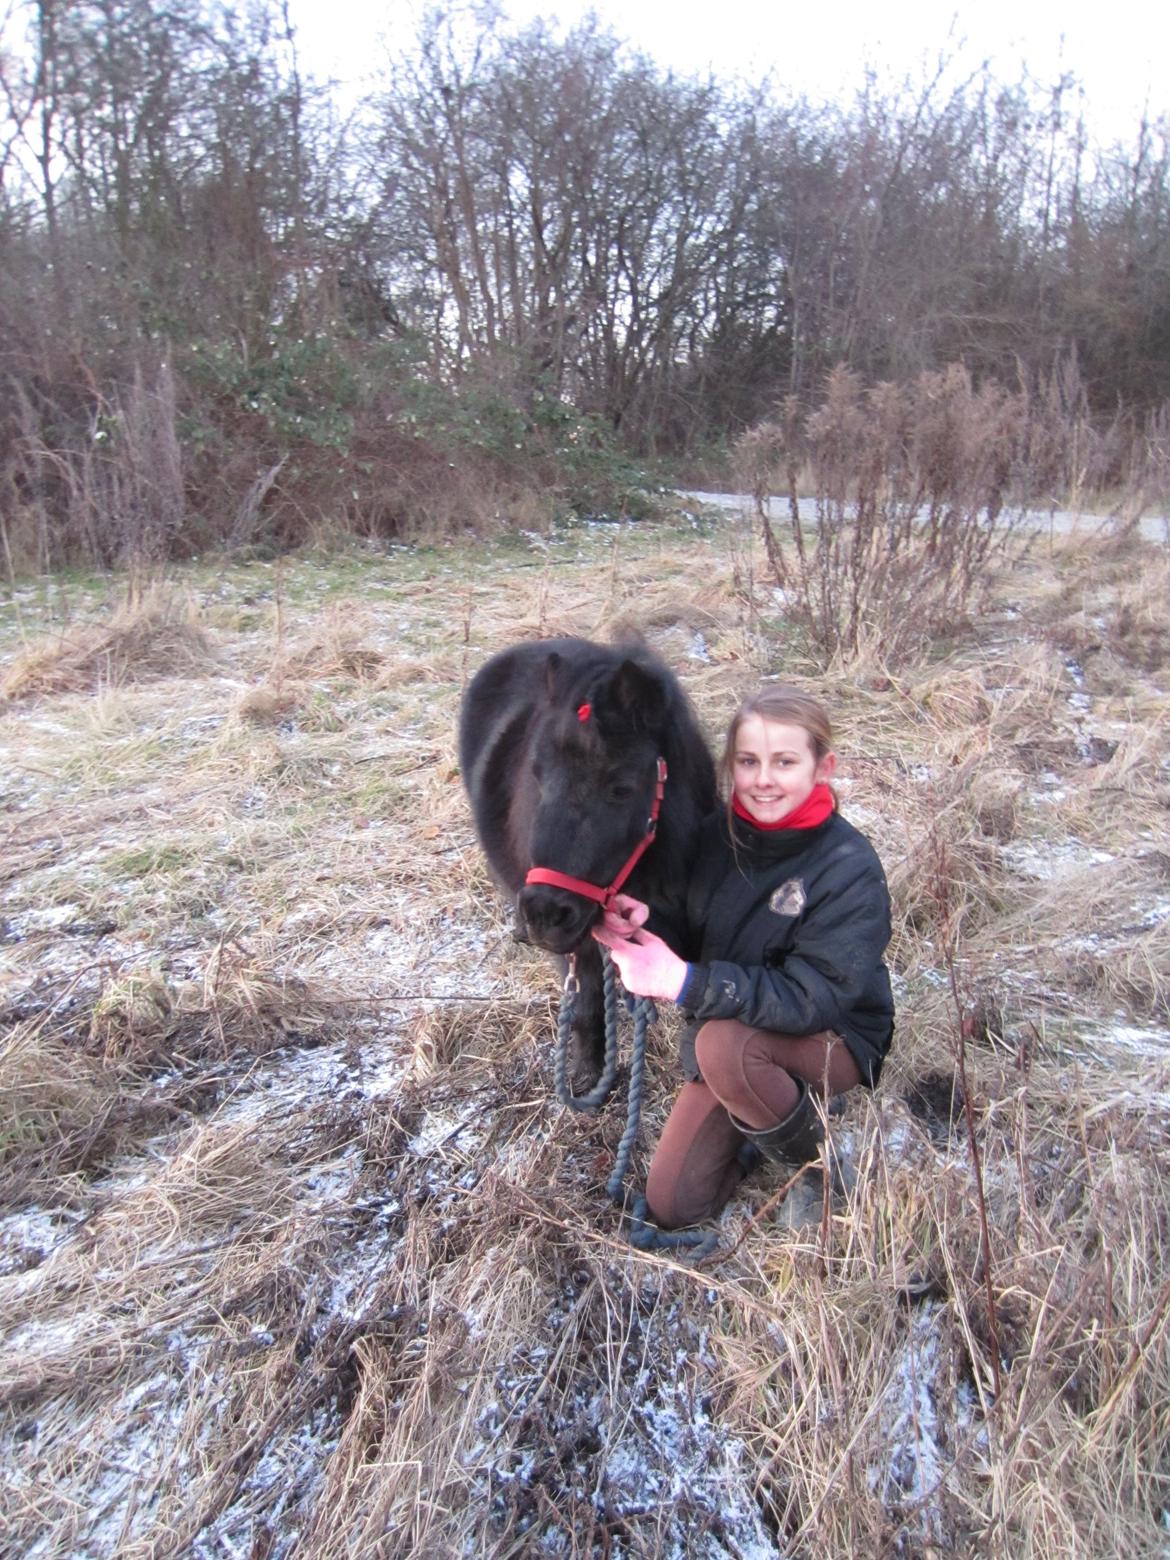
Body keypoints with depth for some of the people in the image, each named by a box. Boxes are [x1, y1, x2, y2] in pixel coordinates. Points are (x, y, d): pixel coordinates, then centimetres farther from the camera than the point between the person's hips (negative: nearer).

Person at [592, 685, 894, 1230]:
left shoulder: (852, 871, -25)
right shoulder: (716, 833, -10)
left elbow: (813, 1000, -30)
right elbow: (687, 937, -1)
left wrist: (686, 982, -38)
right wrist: (638, 929, -26)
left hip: (833, 1039, -4)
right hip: (726, 1027, 5)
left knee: (722, 1043, -37)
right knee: (672, 1206, 1)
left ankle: (815, 1165, -8)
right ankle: (763, 1116, 24)